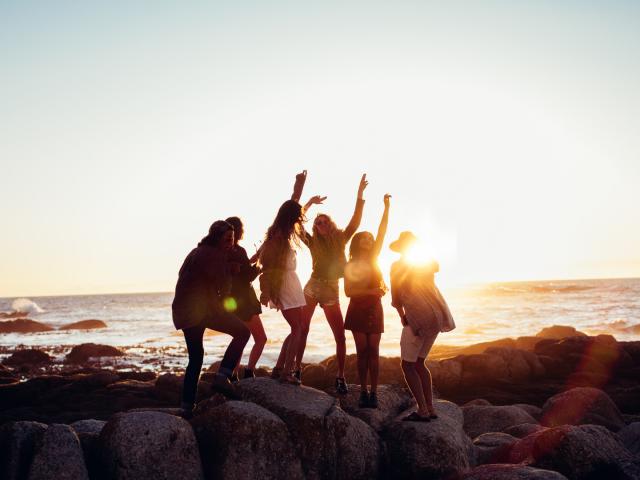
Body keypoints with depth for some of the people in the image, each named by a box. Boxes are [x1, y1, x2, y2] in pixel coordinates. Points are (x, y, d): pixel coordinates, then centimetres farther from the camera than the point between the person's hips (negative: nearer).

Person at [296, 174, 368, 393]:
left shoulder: (340, 240, 5)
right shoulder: (313, 242, 3)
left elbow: (355, 221, -6)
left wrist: (360, 196, -14)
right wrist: (309, 203, -11)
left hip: (332, 291, 1)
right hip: (313, 287, 0)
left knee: (340, 337, -4)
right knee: (302, 330, -5)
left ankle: (340, 377, 5)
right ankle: (296, 370, 3)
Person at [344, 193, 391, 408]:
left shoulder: (374, 259, 7)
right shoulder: (350, 266, -1)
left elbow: (382, 233, -1)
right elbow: (348, 291, -8)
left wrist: (387, 207, -7)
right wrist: (371, 291, -18)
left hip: (374, 309, 2)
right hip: (358, 310, -2)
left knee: (373, 351, -2)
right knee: (362, 351, -2)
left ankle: (374, 392, -2)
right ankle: (364, 391, 3)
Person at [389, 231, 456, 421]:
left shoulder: (398, 266, 0)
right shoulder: (427, 262, 13)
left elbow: (396, 298, 6)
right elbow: (436, 266, 38)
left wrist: (402, 317, 20)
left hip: (419, 318, -7)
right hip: (437, 315, 7)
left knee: (408, 365, 2)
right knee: (418, 363, 17)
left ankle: (423, 411, -4)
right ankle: (430, 409, 15)